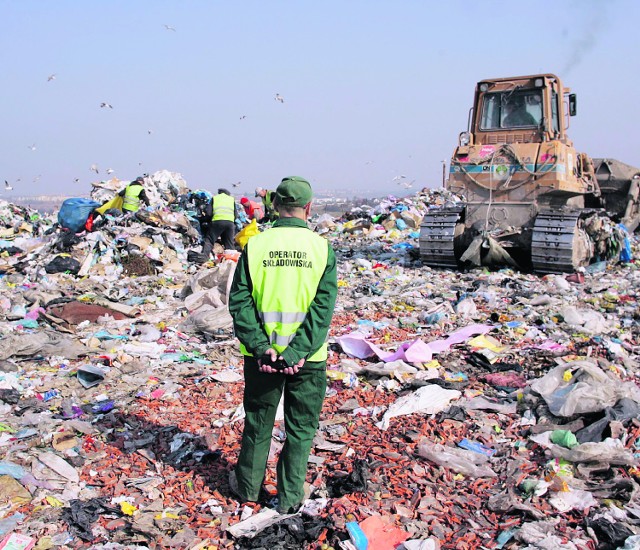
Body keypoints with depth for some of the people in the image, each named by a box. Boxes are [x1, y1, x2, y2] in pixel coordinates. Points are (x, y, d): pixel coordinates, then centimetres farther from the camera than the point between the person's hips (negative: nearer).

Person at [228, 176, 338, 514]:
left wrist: (261, 346, -11)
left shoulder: (255, 245, -5)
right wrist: (297, 352, -14)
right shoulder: (321, 247, -7)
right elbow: (323, 306, -13)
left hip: (262, 355, 1)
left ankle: (248, 486, 36)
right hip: (308, 358, -1)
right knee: (300, 428, 15)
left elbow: (239, 301, -8)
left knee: (258, 423, 19)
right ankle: (290, 498, 24)